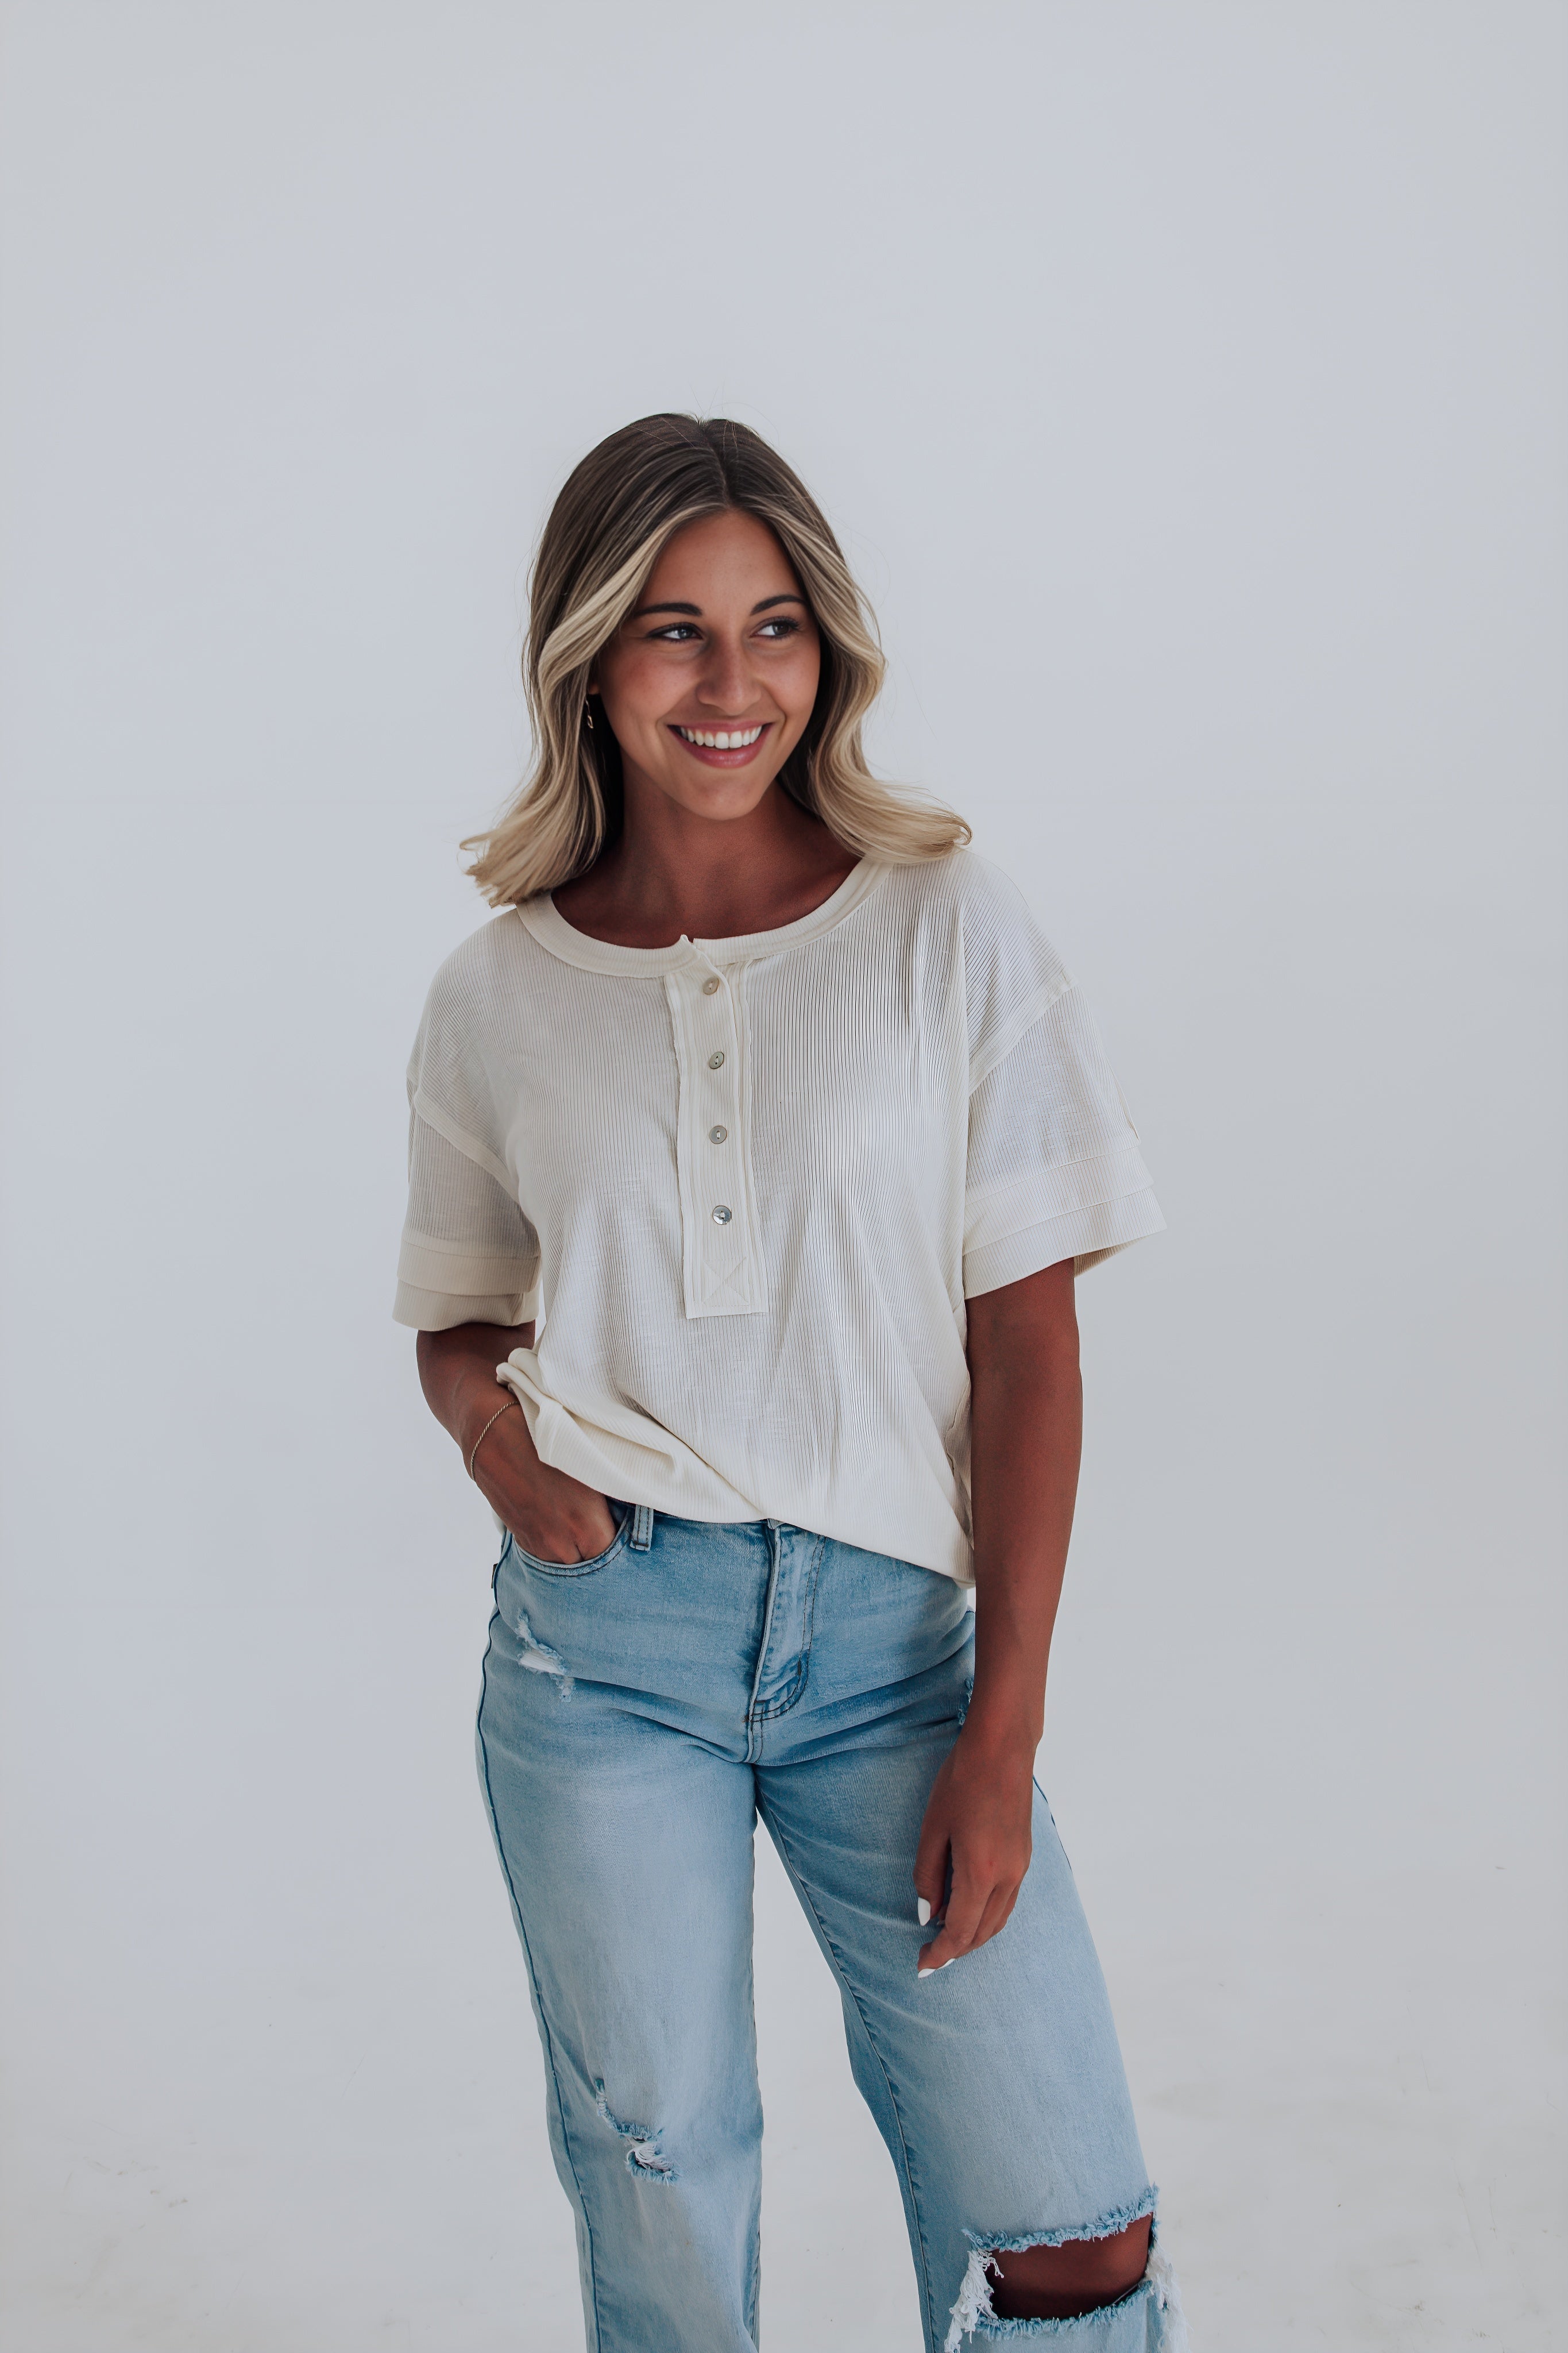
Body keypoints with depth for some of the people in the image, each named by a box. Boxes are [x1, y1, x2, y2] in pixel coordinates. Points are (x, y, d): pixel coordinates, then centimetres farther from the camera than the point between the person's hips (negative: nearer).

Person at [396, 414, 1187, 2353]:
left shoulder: (946, 928, -2)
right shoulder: (497, 993, 5)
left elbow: (1027, 1342, -3)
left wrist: (1003, 1729, -8)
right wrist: (489, 1425, -7)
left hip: (891, 1626, -1)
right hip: (603, 1631, 1)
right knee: (654, 2180, 11)